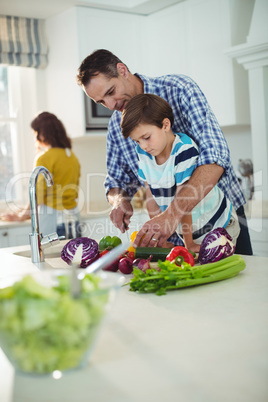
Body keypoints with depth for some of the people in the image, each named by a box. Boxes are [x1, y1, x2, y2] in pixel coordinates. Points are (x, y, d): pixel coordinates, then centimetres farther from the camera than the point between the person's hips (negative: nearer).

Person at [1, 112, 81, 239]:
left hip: (52, 219, -7)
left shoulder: (45, 158, -10)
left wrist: (20, 216, 1)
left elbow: (38, 196, -12)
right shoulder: (72, 157, 9)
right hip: (73, 216, 7)